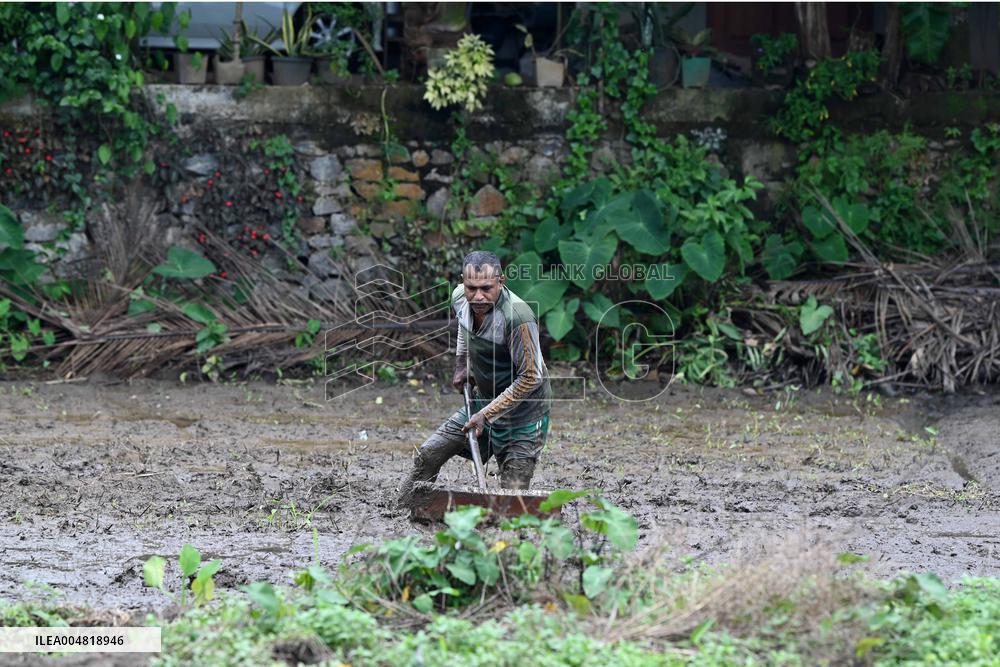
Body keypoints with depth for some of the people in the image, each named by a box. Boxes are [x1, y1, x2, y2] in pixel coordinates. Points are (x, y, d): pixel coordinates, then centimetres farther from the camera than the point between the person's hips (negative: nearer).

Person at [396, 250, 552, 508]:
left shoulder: (518, 317, -31)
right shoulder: (460, 298, -8)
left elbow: (530, 378, -26)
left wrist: (487, 414, -25)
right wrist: (461, 363, 14)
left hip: (523, 413, -7)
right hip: (483, 400, 7)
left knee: (512, 492, -13)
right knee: (427, 455, 6)